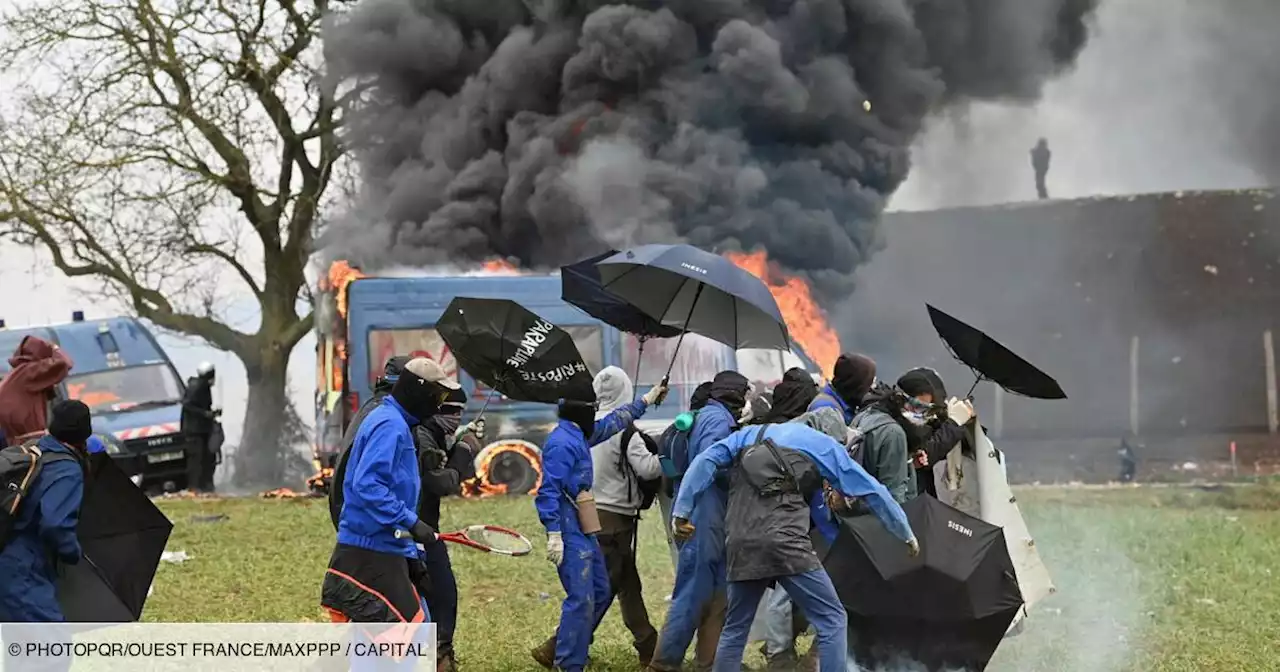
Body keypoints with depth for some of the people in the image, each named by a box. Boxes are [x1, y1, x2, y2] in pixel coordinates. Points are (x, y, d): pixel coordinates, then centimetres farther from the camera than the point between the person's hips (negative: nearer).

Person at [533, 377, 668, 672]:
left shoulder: (579, 436, 13)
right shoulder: (561, 442, -17)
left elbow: (614, 421, 30)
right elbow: (549, 491, -22)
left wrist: (646, 400, 37)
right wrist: (554, 534, -26)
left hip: (585, 532, 11)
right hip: (570, 533, -11)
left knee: (601, 592, 15)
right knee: (581, 599, -11)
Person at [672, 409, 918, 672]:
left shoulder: (750, 435, 25)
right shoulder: (823, 444, 15)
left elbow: (705, 461, 12)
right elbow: (872, 490, 18)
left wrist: (683, 511, 9)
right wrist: (906, 534, 28)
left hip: (742, 545, 5)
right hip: (786, 543, -5)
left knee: (735, 628, 17)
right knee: (832, 620, 3)